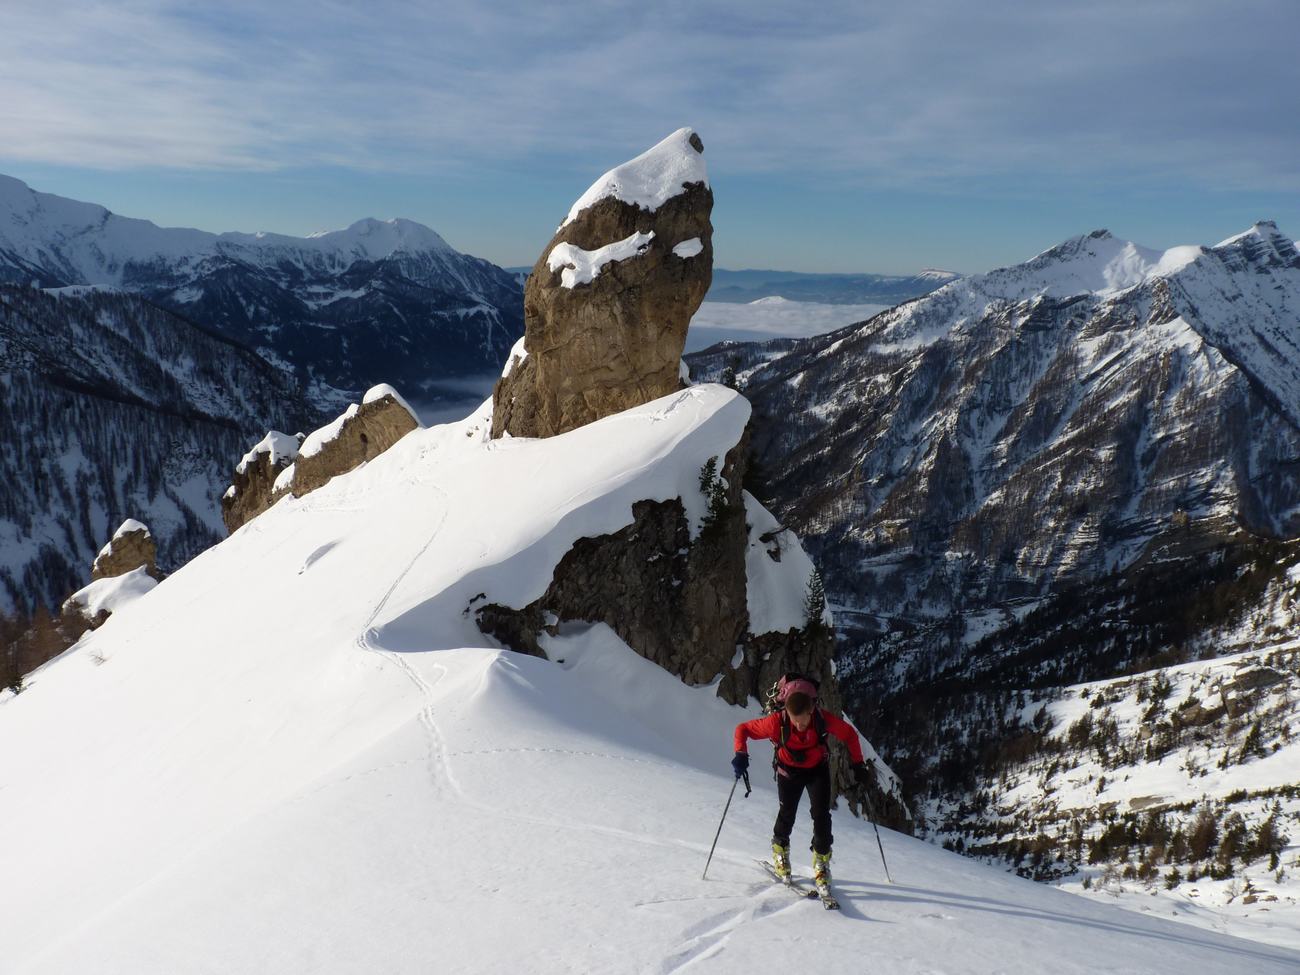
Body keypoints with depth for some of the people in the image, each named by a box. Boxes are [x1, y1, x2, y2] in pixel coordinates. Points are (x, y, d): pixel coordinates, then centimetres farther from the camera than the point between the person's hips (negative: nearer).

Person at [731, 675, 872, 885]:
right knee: (787, 814, 2)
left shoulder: (823, 719, -32)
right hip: (789, 771, 0)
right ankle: (780, 852, 31)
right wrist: (741, 754, -36)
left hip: (818, 769, 1)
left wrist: (858, 765, -10)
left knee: (821, 814, -7)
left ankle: (821, 862, 11)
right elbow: (743, 729, -21)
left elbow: (849, 734, -12)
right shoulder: (777, 722, -34)